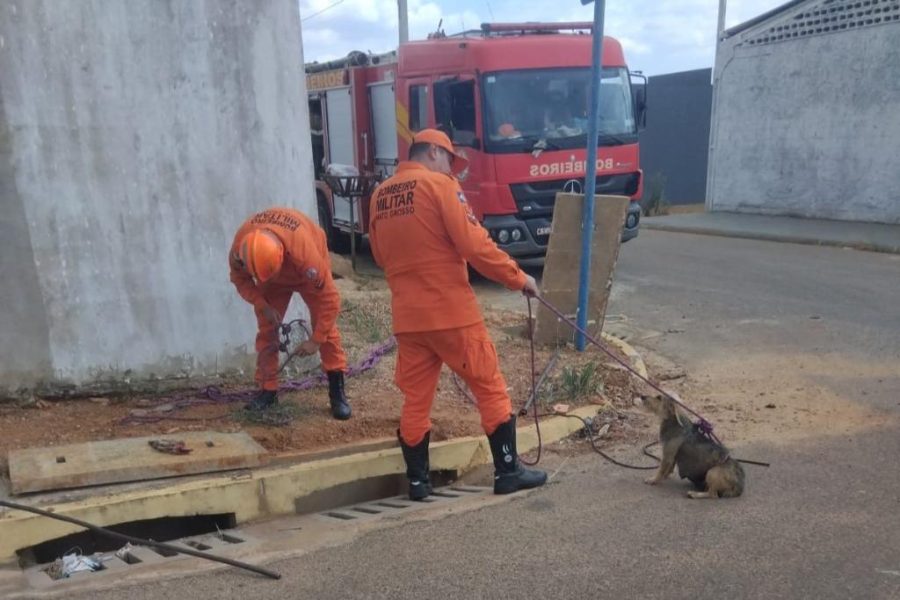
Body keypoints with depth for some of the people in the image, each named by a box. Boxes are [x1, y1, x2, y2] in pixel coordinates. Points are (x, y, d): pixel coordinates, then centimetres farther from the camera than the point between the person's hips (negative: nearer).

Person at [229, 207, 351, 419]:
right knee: (266, 328, -4)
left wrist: (316, 340, -30)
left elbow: (329, 299, -37)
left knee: (325, 325, -14)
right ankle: (267, 390, 6)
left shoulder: (305, 253, -47)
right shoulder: (240, 248, -35)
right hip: (274, 281, 4)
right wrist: (263, 306, -25)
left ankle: (337, 391, -8)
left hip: (307, 270, -3)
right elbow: (240, 279, -11)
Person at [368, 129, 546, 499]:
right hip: (452, 311, -5)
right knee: (490, 388, 7)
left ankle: (417, 481, 20)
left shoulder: (380, 196, 11)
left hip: (407, 316, 6)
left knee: (415, 398, 13)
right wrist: (517, 278, -5)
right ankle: (508, 471, 14)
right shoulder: (438, 184, -8)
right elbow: (474, 244, -14)